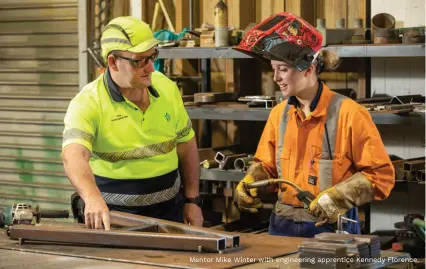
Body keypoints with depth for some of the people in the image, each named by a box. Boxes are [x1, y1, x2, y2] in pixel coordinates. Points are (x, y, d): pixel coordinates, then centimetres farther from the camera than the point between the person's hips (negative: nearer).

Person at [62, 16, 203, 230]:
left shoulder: (167, 87, 1)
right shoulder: (88, 103, -15)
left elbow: (186, 146, 13)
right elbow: (74, 156, -32)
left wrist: (192, 200, 9)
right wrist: (93, 199, -49)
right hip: (114, 215, -4)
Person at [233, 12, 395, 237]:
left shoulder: (348, 114, -13)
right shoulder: (279, 113, 4)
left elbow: (380, 175, -12)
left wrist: (337, 197, -22)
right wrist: (249, 184, -4)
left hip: (331, 229, -5)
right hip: (282, 226, 5)